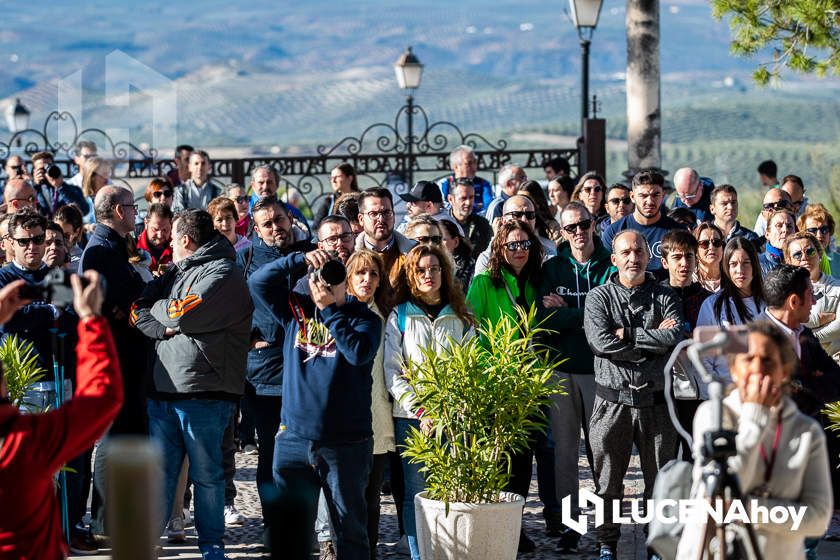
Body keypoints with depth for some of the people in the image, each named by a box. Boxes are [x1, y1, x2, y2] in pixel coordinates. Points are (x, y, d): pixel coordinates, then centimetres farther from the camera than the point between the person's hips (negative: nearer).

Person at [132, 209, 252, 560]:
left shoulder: (222, 274, -7)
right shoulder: (178, 272, 21)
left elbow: (182, 314, -19)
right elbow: (137, 309, 12)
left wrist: (157, 309, 1)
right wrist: (161, 326, -7)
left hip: (203, 394, -7)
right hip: (163, 390, 7)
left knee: (206, 473, 3)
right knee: (159, 469, 7)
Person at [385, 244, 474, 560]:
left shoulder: (460, 317, 13)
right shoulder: (400, 317, 7)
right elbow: (392, 372, 0)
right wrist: (420, 410, -10)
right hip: (410, 417, -1)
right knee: (416, 492, -1)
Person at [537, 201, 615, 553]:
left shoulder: (610, 267, 1)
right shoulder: (553, 268, 7)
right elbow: (544, 317, -4)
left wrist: (565, 312, -5)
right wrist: (586, 315, -11)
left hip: (599, 367, -2)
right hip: (562, 368, 2)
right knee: (564, 449, 3)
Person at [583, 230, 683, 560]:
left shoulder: (664, 297, 7)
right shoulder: (599, 297, 3)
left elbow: (675, 338, -11)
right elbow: (600, 341, -14)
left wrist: (627, 334, -11)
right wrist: (653, 339, -10)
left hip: (656, 400, 1)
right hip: (613, 400, -1)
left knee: (659, 478, 6)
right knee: (608, 479, 4)